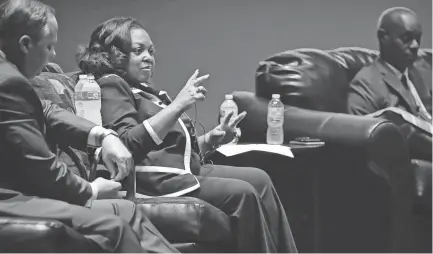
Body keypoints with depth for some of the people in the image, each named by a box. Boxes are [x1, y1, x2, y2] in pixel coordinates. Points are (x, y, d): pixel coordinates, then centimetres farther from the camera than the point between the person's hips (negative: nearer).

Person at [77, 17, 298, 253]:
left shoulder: (145, 90, 25)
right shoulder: (110, 85, -2)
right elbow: (129, 144, -19)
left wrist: (212, 138, 7)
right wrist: (178, 105, -19)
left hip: (184, 169, 9)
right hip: (153, 179, -9)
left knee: (259, 179, -6)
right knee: (242, 194, -20)